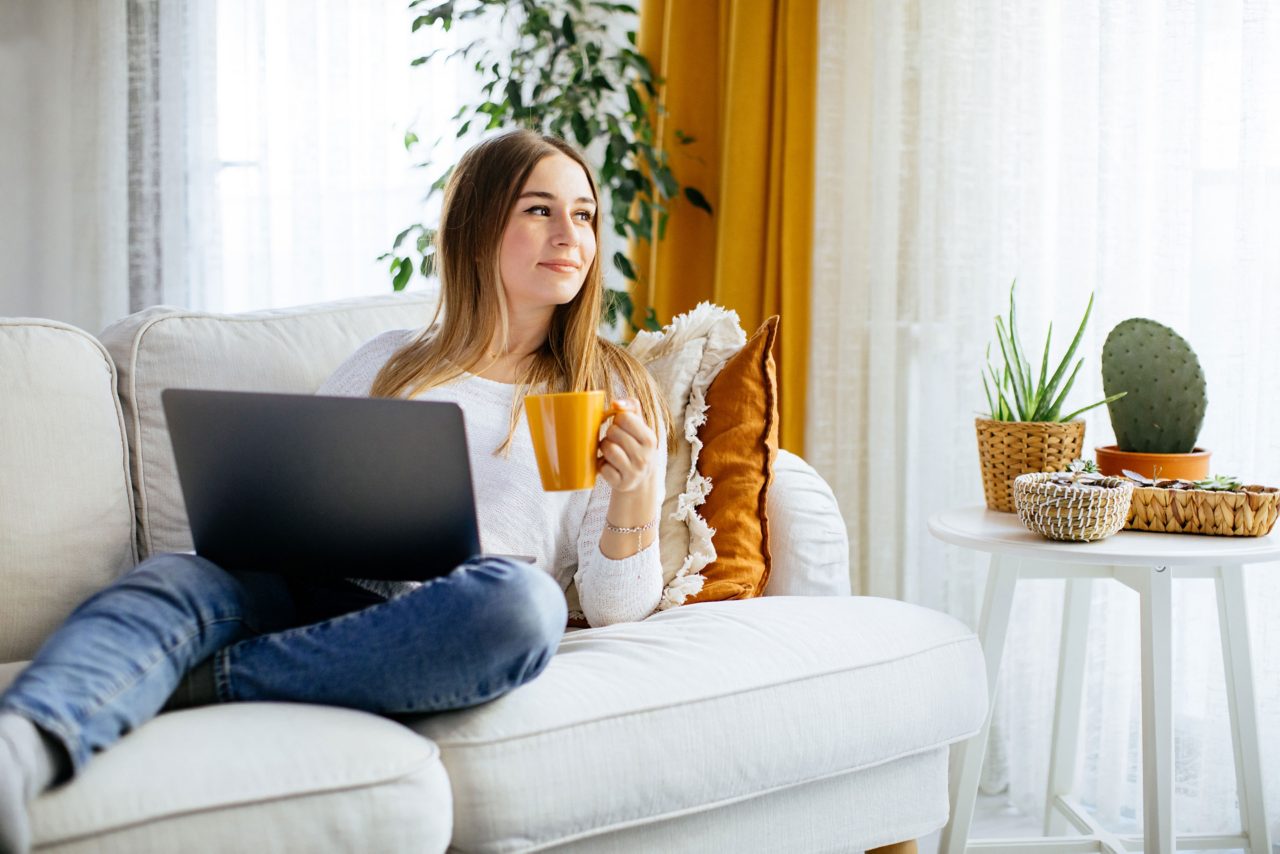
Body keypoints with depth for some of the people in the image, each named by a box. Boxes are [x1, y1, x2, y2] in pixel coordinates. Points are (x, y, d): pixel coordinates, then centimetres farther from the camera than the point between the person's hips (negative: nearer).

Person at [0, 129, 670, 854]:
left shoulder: (615, 391, 17)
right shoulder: (390, 362, 25)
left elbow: (617, 609, 9)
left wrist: (637, 491, -11)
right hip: (318, 595, 3)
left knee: (521, 600, -37)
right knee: (170, 582, -29)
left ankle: (192, 684, -31)